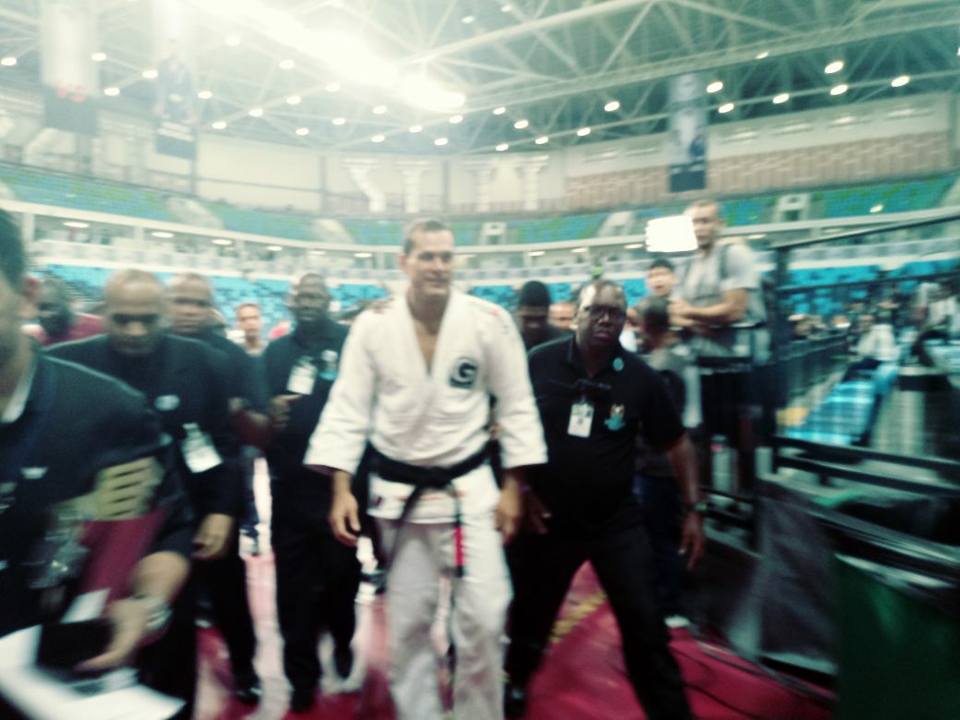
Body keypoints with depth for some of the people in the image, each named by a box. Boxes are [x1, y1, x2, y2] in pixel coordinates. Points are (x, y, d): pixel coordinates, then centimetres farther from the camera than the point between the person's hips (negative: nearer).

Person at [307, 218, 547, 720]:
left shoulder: (490, 321, -9)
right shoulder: (373, 325, -6)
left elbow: (516, 406, -3)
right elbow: (348, 409, -3)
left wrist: (512, 487, -3)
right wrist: (341, 489, -7)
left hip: (468, 485, -1)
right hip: (399, 490, 1)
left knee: (483, 616, 1)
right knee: (407, 621, 14)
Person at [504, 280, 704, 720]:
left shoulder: (639, 377, -9)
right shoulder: (539, 363, -11)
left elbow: (676, 444, 1)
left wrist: (693, 509, -2)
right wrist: (522, 489, -4)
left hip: (616, 521, 0)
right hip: (549, 518, 1)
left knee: (645, 625, 2)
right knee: (530, 614, 18)